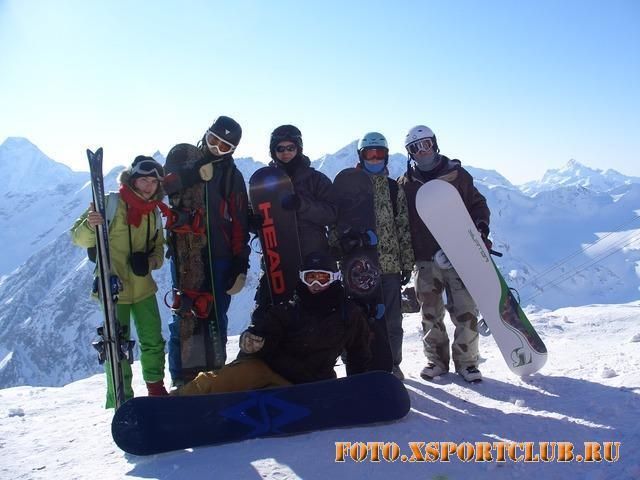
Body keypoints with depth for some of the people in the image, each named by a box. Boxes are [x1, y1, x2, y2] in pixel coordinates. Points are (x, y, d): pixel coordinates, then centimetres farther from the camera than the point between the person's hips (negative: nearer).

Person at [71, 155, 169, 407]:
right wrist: (90, 226, -35)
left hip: (143, 288, 6)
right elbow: (79, 238, -12)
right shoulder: (110, 204, -10)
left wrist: (149, 261, -6)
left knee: (154, 342, 13)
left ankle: (156, 389, 33)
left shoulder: (154, 212, 8)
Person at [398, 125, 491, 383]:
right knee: (431, 314, 7)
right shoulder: (405, 184, 8)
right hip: (425, 259, 1)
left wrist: (481, 227, -6)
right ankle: (437, 360, 20)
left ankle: (466, 362, 11)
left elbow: (477, 204, 11)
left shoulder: (457, 174, 6)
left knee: (465, 311, -2)